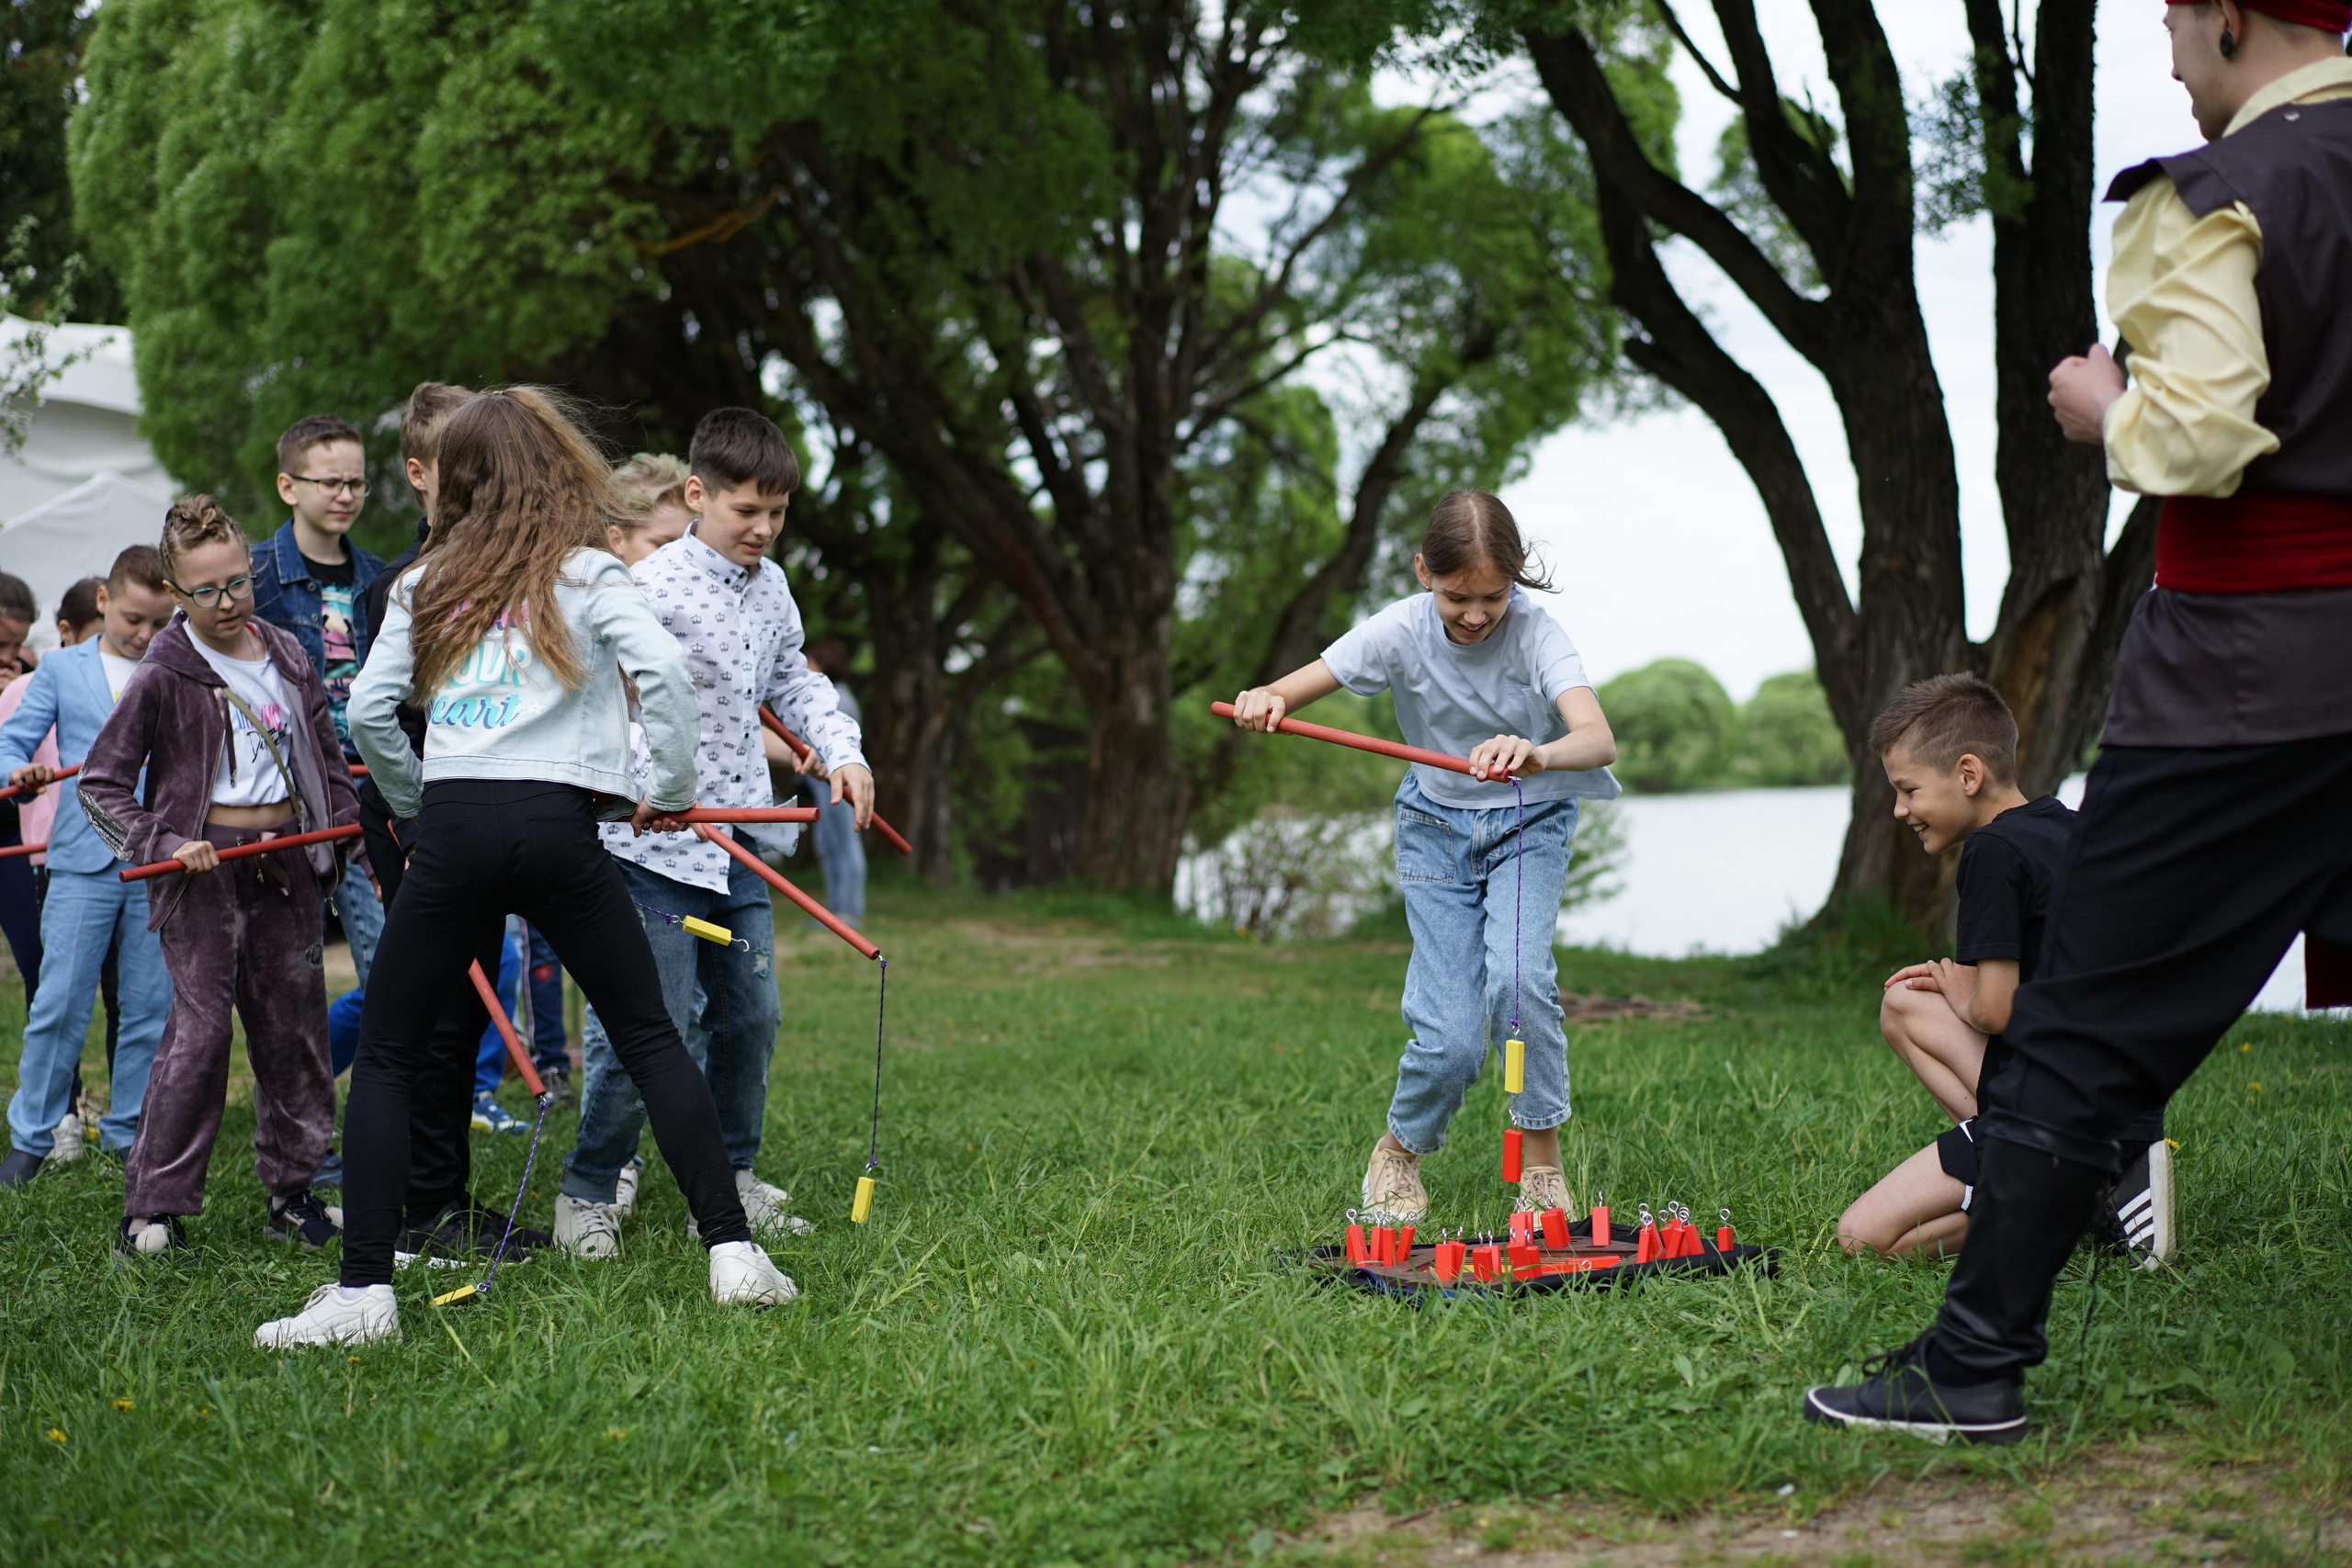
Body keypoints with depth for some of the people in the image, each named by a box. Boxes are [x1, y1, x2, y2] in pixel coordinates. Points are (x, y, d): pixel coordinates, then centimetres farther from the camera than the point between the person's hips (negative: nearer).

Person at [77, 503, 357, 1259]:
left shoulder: (287, 656, 9)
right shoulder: (163, 676, -6)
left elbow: (327, 761, 19)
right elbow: (100, 783, -5)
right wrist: (164, 844, -16)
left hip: (289, 854, 5)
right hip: (204, 863, -5)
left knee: (294, 1025, 7)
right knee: (201, 1026, -10)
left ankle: (293, 1192, 19)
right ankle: (152, 1210, -3)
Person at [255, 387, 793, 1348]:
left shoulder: (425, 582, 15)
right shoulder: (583, 571, 8)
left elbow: (367, 709, 10)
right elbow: (663, 668, -7)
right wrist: (672, 790, 4)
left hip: (451, 829, 1)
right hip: (555, 823, -1)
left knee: (385, 1056, 9)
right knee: (650, 1039, 8)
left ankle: (363, 1290, 3)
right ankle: (732, 1252, 5)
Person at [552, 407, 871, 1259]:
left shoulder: (771, 586, 9)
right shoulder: (652, 584, -14)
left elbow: (793, 680, 24)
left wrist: (842, 749, 9)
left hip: (740, 846, 7)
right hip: (655, 845, -7)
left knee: (749, 1016, 11)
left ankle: (731, 1178, 26)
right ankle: (587, 1192, 10)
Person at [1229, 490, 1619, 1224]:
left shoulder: (1536, 633, -22)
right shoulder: (1402, 632, -17)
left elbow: (1600, 741, -38)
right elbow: (1288, 693, -17)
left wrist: (1538, 755, -60)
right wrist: (1265, 700, -42)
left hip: (1531, 819, -1)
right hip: (1436, 827, 1)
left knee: (1519, 976, -27)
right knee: (1450, 1036, -9)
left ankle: (1542, 1160, -7)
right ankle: (1399, 1151, 21)